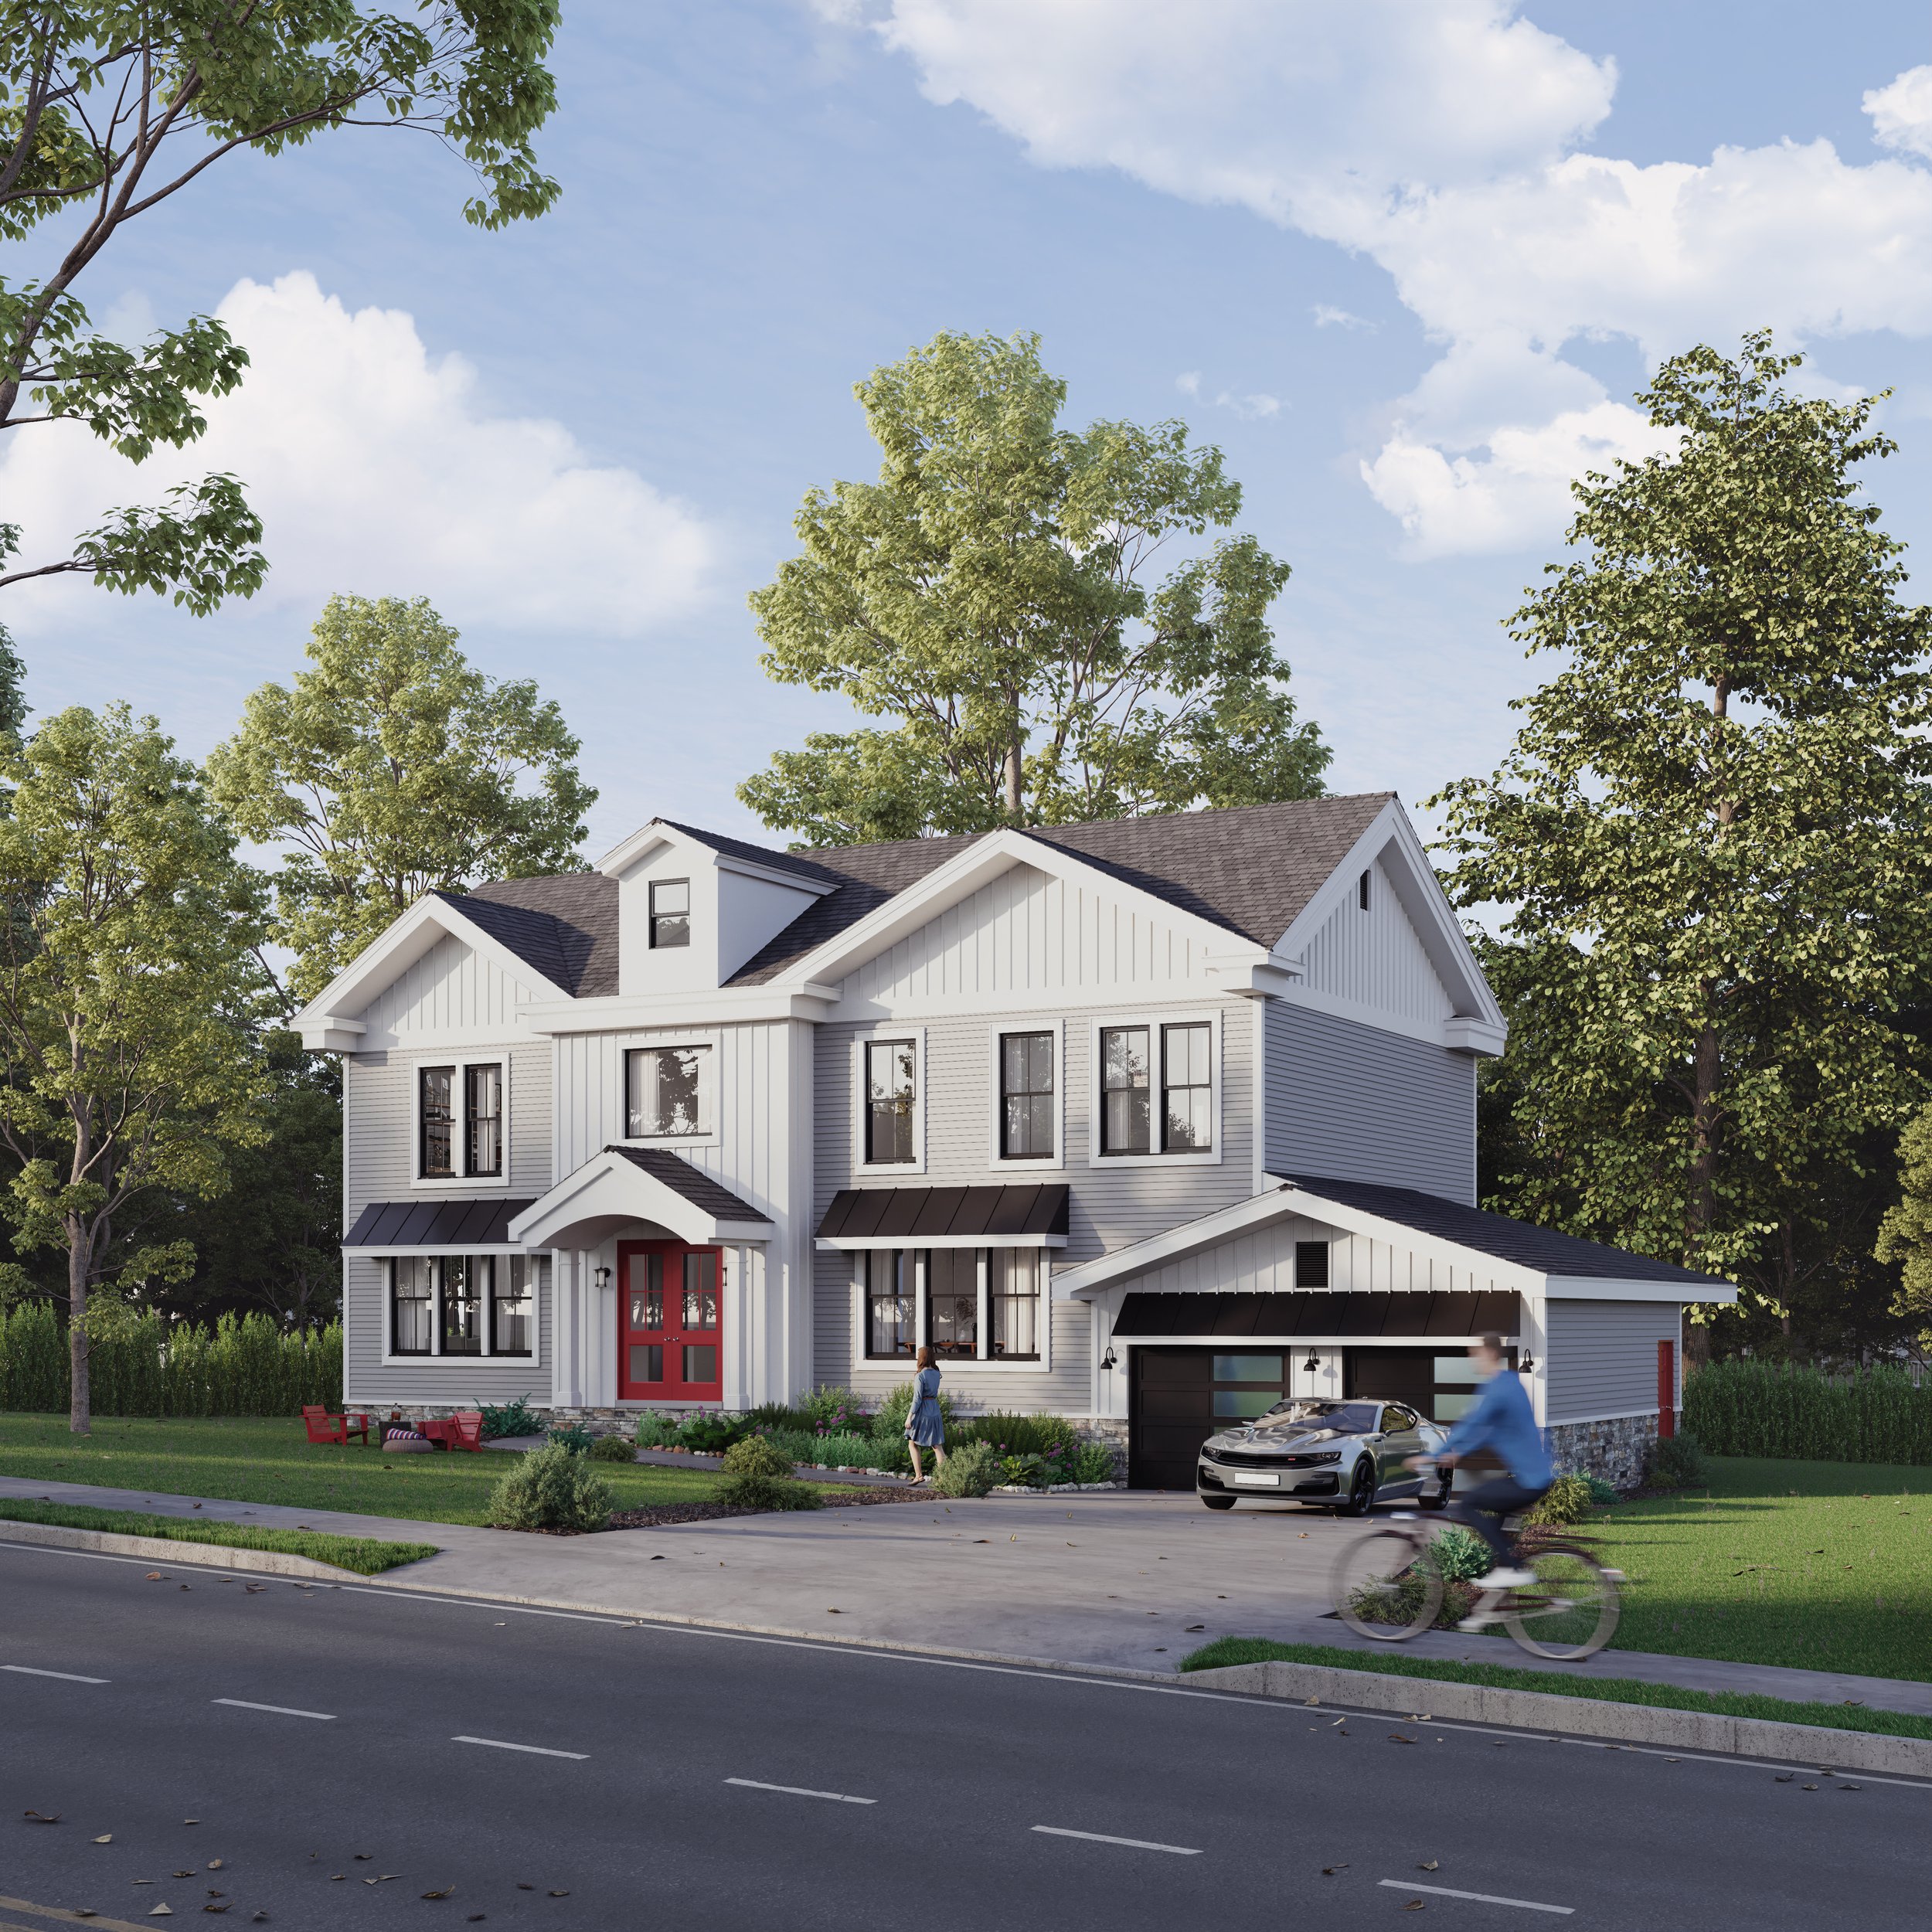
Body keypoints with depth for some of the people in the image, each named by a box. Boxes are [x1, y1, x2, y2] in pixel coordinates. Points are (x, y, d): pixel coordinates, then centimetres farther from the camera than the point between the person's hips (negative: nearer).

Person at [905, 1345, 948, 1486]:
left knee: (913, 1443, 8)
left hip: (922, 1410, -7)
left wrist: (909, 1416, -13)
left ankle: (919, 1474, 3)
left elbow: (917, 1398, -17)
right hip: (935, 1409, 7)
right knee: (937, 1446, 6)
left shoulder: (921, 1376, -15)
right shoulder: (936, 1374, 6)